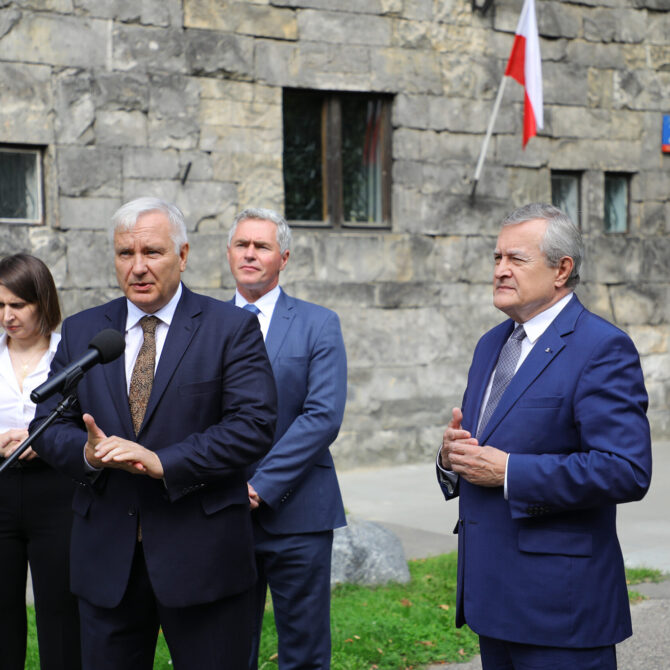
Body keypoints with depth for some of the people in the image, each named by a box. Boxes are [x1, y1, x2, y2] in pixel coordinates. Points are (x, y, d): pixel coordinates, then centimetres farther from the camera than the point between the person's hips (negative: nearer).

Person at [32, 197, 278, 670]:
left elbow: (255, 424, -12)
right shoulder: (80, 332, 10)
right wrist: (87, 452, -15)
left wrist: (163, 463, -20)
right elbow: (50, 426, 8)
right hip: (105, 556, 3)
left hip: (202, 557, -3)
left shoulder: (232, 328, -2)